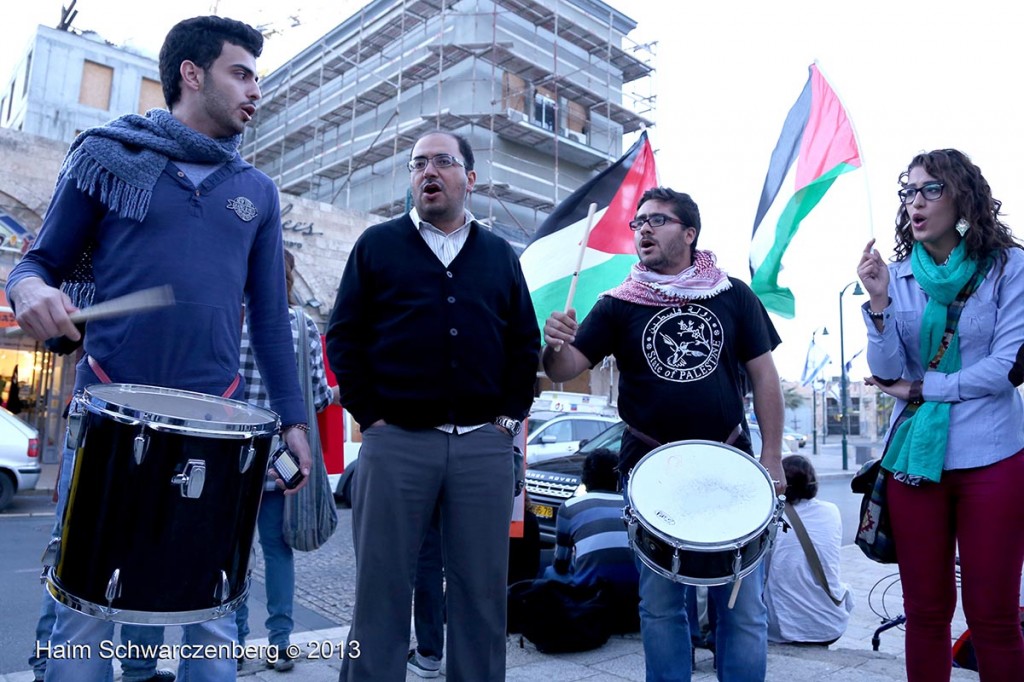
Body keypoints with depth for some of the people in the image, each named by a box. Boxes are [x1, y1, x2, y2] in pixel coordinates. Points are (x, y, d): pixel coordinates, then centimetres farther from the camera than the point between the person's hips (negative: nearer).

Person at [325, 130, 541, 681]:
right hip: (395, 443, -1)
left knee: (482, 592, 9)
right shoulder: (377, 245, 10)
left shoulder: (500, 256, 15)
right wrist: (370, 415, -3)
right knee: (381, 590, 6)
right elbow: (344, 335, 5)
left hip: (485, 445, 2)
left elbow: (526, 345, 15)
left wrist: (510, 415, 4)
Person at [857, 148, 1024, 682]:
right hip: (914, 457, 2)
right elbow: (888, 374, -5)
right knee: (925, 610, 11)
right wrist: (879, 304, -16)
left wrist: (920, 388, -8)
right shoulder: (897, 276, 4)